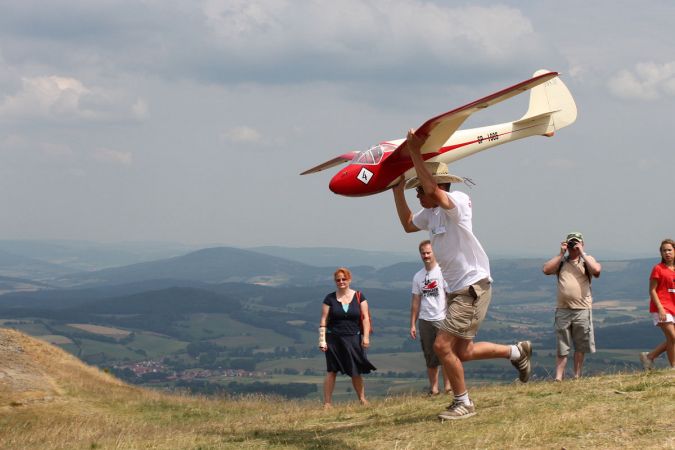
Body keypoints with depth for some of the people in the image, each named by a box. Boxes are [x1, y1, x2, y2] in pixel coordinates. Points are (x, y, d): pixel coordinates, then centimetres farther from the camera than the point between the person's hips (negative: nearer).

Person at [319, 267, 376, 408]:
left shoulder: (359, 297, 4)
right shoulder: (330, 299, 2)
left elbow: (366, 318, 2)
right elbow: (323, 321, 2)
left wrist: (366, 336, -7)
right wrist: (322, 340, -4)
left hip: (353, 339, 0)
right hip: (334, 340, 0)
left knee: (356, 372, 5)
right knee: (331, 371, -2)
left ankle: (362, 399, 19)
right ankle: (327, 403, 0)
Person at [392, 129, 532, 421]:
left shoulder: (458, 202, -16)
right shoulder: (431, 214, 11)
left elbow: (431, 187, -34)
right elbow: (408, 224, 29)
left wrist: (415, 152, -31)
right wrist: (398, 191, 19)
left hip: (474, 286, -10)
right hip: (456, 289, 10)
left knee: (443, 345, -12)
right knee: (461, 352, 14)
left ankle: (463, 404, 0)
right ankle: (517, 352, 29)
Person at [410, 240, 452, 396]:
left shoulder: (442, 272, -2)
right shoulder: (418, 276, 11)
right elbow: (416, 302, 13)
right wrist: (412, 324, 8)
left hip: (442, 319, -4)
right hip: (425, 321, 4)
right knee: (430, 357, 6)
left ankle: (448, 386, 3)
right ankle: (434, 388, 11)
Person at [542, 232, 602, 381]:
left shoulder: (587, 260, 7)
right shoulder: (561, 261, 12)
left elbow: (596, 270, -15)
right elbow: (546, 269, -5)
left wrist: (582, 253, -9)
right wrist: (561, 253, -3)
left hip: (582, 310, -1)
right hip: (563, 310, 1)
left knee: (580, 347, 6)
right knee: (561, 348, 1)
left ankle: (577, 377, 15)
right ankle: (558, 378, -1)